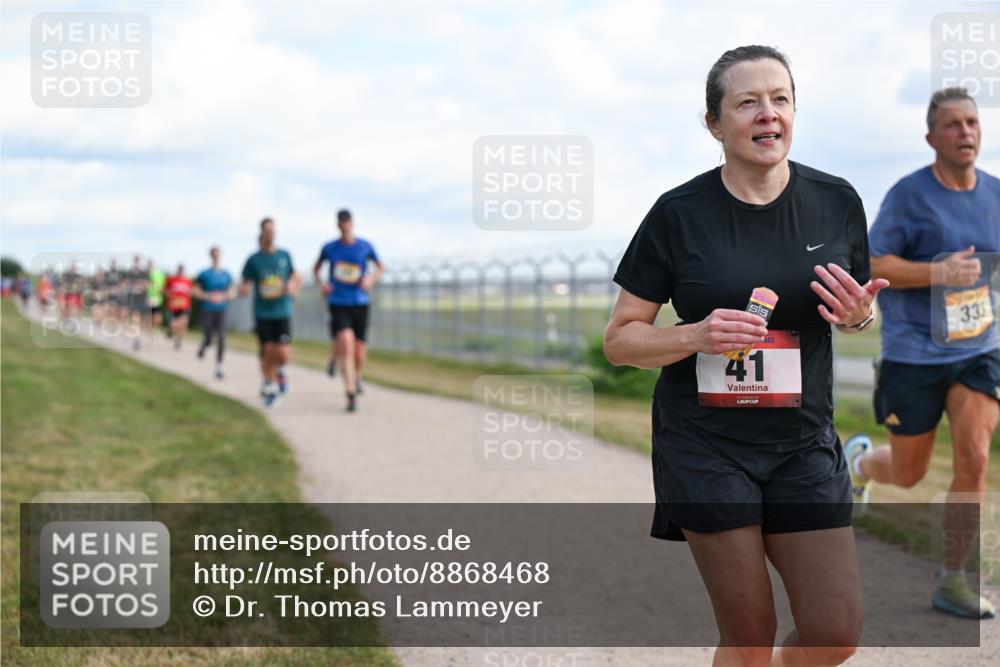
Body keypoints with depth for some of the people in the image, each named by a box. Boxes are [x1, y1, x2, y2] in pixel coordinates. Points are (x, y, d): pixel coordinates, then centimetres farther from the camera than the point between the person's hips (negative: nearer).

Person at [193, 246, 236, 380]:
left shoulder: (226, 274, 5)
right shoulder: (205, 274, -3)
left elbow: (233, 291, 12)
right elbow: (195, 291, -1)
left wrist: (223, 296, -8)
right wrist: (209, 296, -14)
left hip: (221, 310, 1)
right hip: (207, 311, -1)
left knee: (221, 339, -10)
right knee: (208, 339, 5)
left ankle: (219, 368, -4)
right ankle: (202, 348, 43)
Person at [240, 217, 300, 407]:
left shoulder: (285, 256, 5)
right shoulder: (254, 259, 0)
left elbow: (297, 280, 13)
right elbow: (244, 286, 2)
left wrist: (292, 288, -9)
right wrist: (243, 289, -21)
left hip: (283, 313, 1)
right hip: (263, 314, -1)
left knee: (283, 355, -7)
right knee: (267, 352, -3)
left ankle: (278, 371, 28)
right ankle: (269, 386, 20)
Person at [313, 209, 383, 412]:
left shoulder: (365, 247, -1)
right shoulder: (329, 248, 0)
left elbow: (380, 267, 13)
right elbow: (316, 269, 17)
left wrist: (371, 279, -7)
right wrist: (321, 283, -3)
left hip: (360, 304, 1)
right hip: (338, 304, -1)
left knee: (358, 349, 9)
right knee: (346, 345, -19)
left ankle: (357, 377, 45)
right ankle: (351, 395, -16)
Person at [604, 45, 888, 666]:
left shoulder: (837, 202, 0)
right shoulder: (679, 213, -7)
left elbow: (859, 313, 16)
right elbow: (620, 340, -2)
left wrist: (859, 316, -8)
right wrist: (696, 337, -21)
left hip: (802, 441, 3)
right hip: (705, 445, -2)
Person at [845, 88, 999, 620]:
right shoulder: (909, 194, -11)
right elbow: (871, 265, -13)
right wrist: (937, 272, -24)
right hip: (913, 353, -3)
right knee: (909, 474, 8)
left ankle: (952, 581, 1)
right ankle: (860, 458, 45)